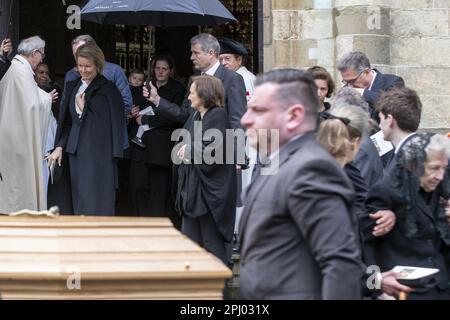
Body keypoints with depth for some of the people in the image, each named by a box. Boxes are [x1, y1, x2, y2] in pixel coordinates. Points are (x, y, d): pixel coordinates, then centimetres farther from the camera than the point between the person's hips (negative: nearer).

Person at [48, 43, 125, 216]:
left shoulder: (108, 89, -5)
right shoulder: (73, 87, 13)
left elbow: (115, 123, -8)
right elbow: (66, 121, 15)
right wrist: (60, 146, 5)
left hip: (99, 152, -6)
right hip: (76, 151, 6)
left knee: (97, 203, -8)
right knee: (80, 200, 6)